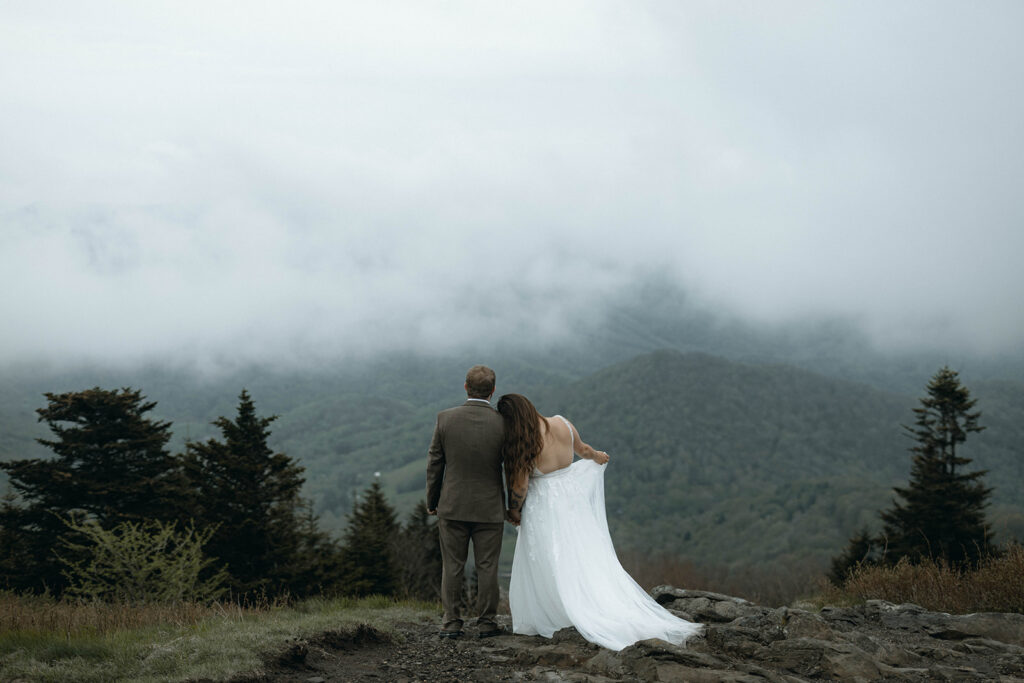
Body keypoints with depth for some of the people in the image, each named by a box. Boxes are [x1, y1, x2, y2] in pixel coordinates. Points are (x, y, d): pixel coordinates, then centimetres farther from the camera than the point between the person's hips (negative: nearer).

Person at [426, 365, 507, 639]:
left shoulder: (445, 418, -9)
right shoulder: (503, 423, -11)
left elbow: (434, 463, -2)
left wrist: (431, 500, 10)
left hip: (452, 505, 1)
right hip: (489, 508, -1)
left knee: (452, 565, 10)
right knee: (487, 566, 10)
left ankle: (452, 622, 15)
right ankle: (486, 622, 16)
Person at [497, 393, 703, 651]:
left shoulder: (521, 444, -19)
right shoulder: (562, 424, -3)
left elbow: (520, 487, -12)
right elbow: (582, 450, 15)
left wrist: (514, 512, 6)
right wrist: (597, 456, 37)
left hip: (543, 505, -5)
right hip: (573, 496, 5)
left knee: (545, 566, 7)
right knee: (588, 557, 7)